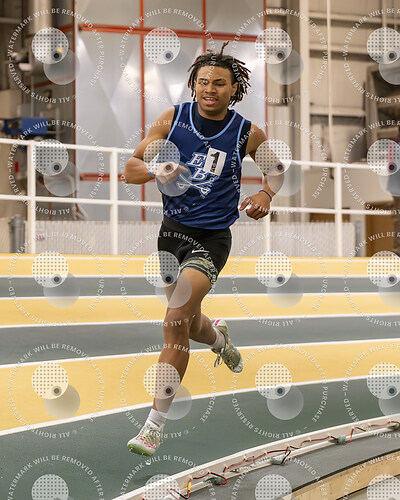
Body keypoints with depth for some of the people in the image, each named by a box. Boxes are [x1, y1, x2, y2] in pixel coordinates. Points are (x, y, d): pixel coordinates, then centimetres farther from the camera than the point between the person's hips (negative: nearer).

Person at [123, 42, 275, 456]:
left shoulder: (248, 134, -7)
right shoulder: (172, 119, -4)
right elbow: (130, 169, -5)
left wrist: (265, 195, -9)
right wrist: (155, 170, -26)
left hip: (211, 238, -4)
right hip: (171, 228, 4)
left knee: (175, 322, -19)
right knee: (188, 324, 17)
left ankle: (155, 426, -12)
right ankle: (218, 337, 57)